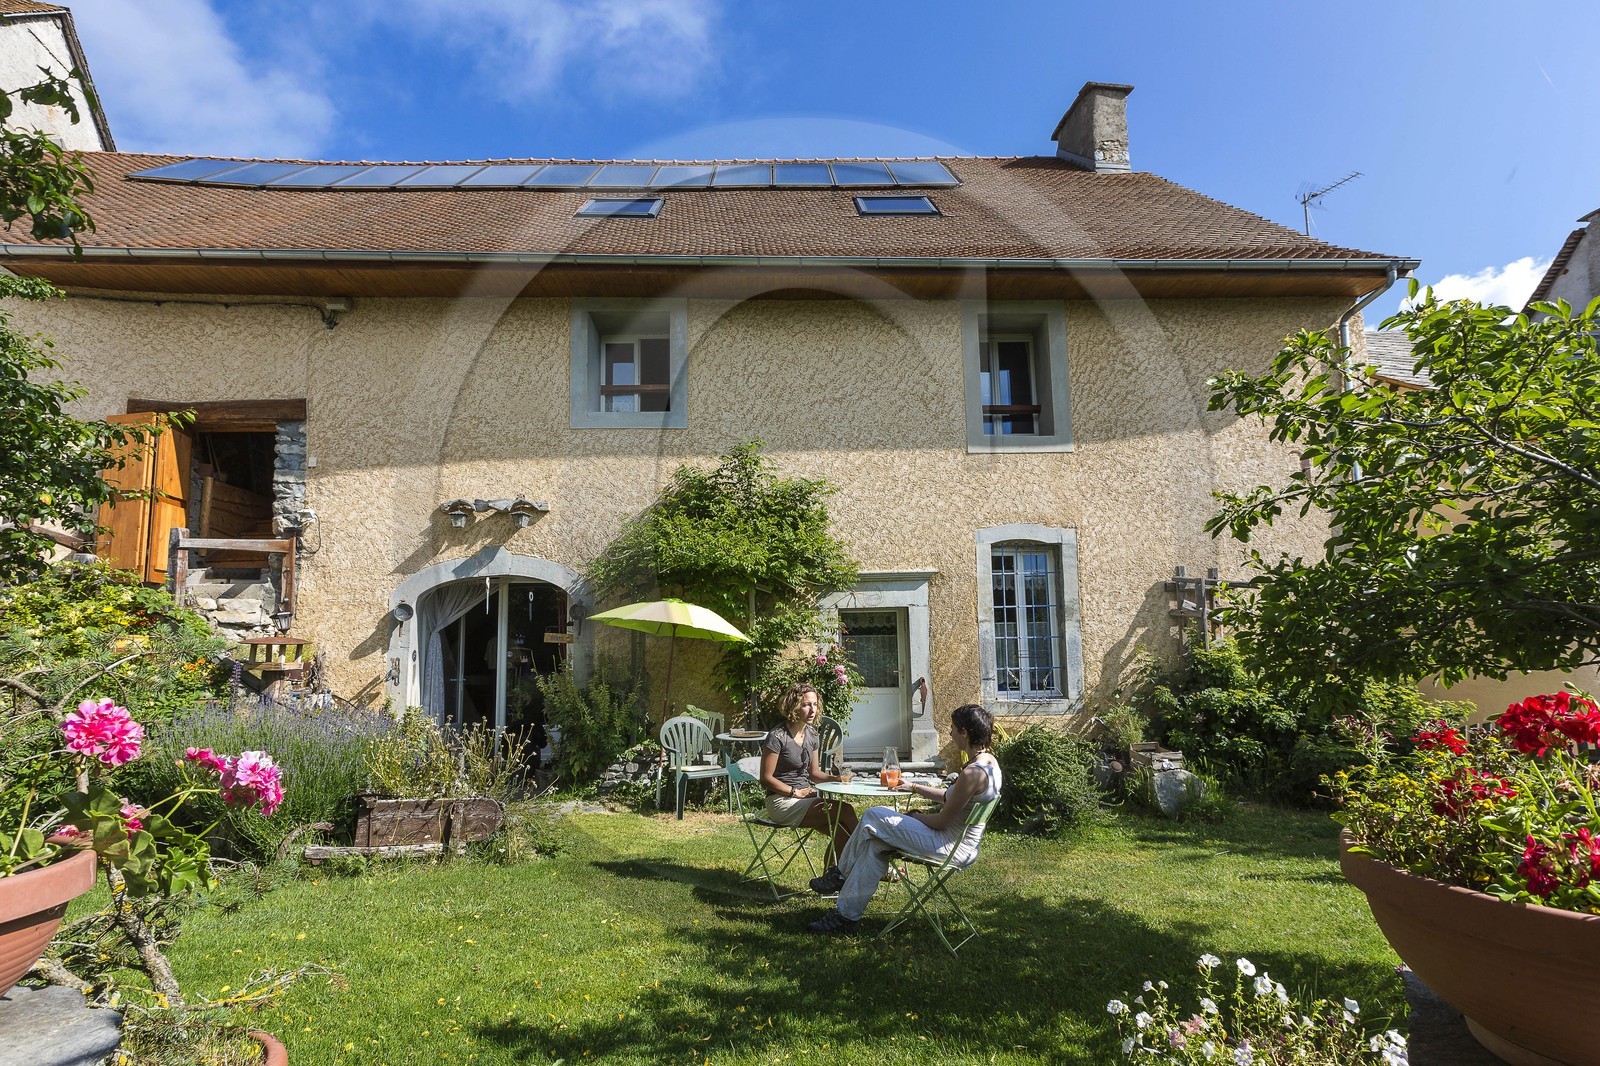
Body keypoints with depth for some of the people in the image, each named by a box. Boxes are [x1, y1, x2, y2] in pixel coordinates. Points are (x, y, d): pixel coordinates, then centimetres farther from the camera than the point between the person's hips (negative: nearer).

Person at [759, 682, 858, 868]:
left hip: (807, 798, 7)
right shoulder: (777, 737, -13)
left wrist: (836, 778, -1)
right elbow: (766, 779, -11)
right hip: (782, 802, -7)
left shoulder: (812, 735, 10)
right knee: (846, 811, -21)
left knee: (840, 833, -20)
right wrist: (796, 792, -15)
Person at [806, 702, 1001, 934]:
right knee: (877, 843, 6)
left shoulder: (972, 773, -26)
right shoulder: (988, 761, 5)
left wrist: (916, 816, -1)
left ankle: (842, 875, 13)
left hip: (953, 848, -10)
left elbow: (942, 821, -20)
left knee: (873, 818, -6)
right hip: (960, 840, 10)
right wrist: (914, 788, 22)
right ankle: (847, 913, 12)